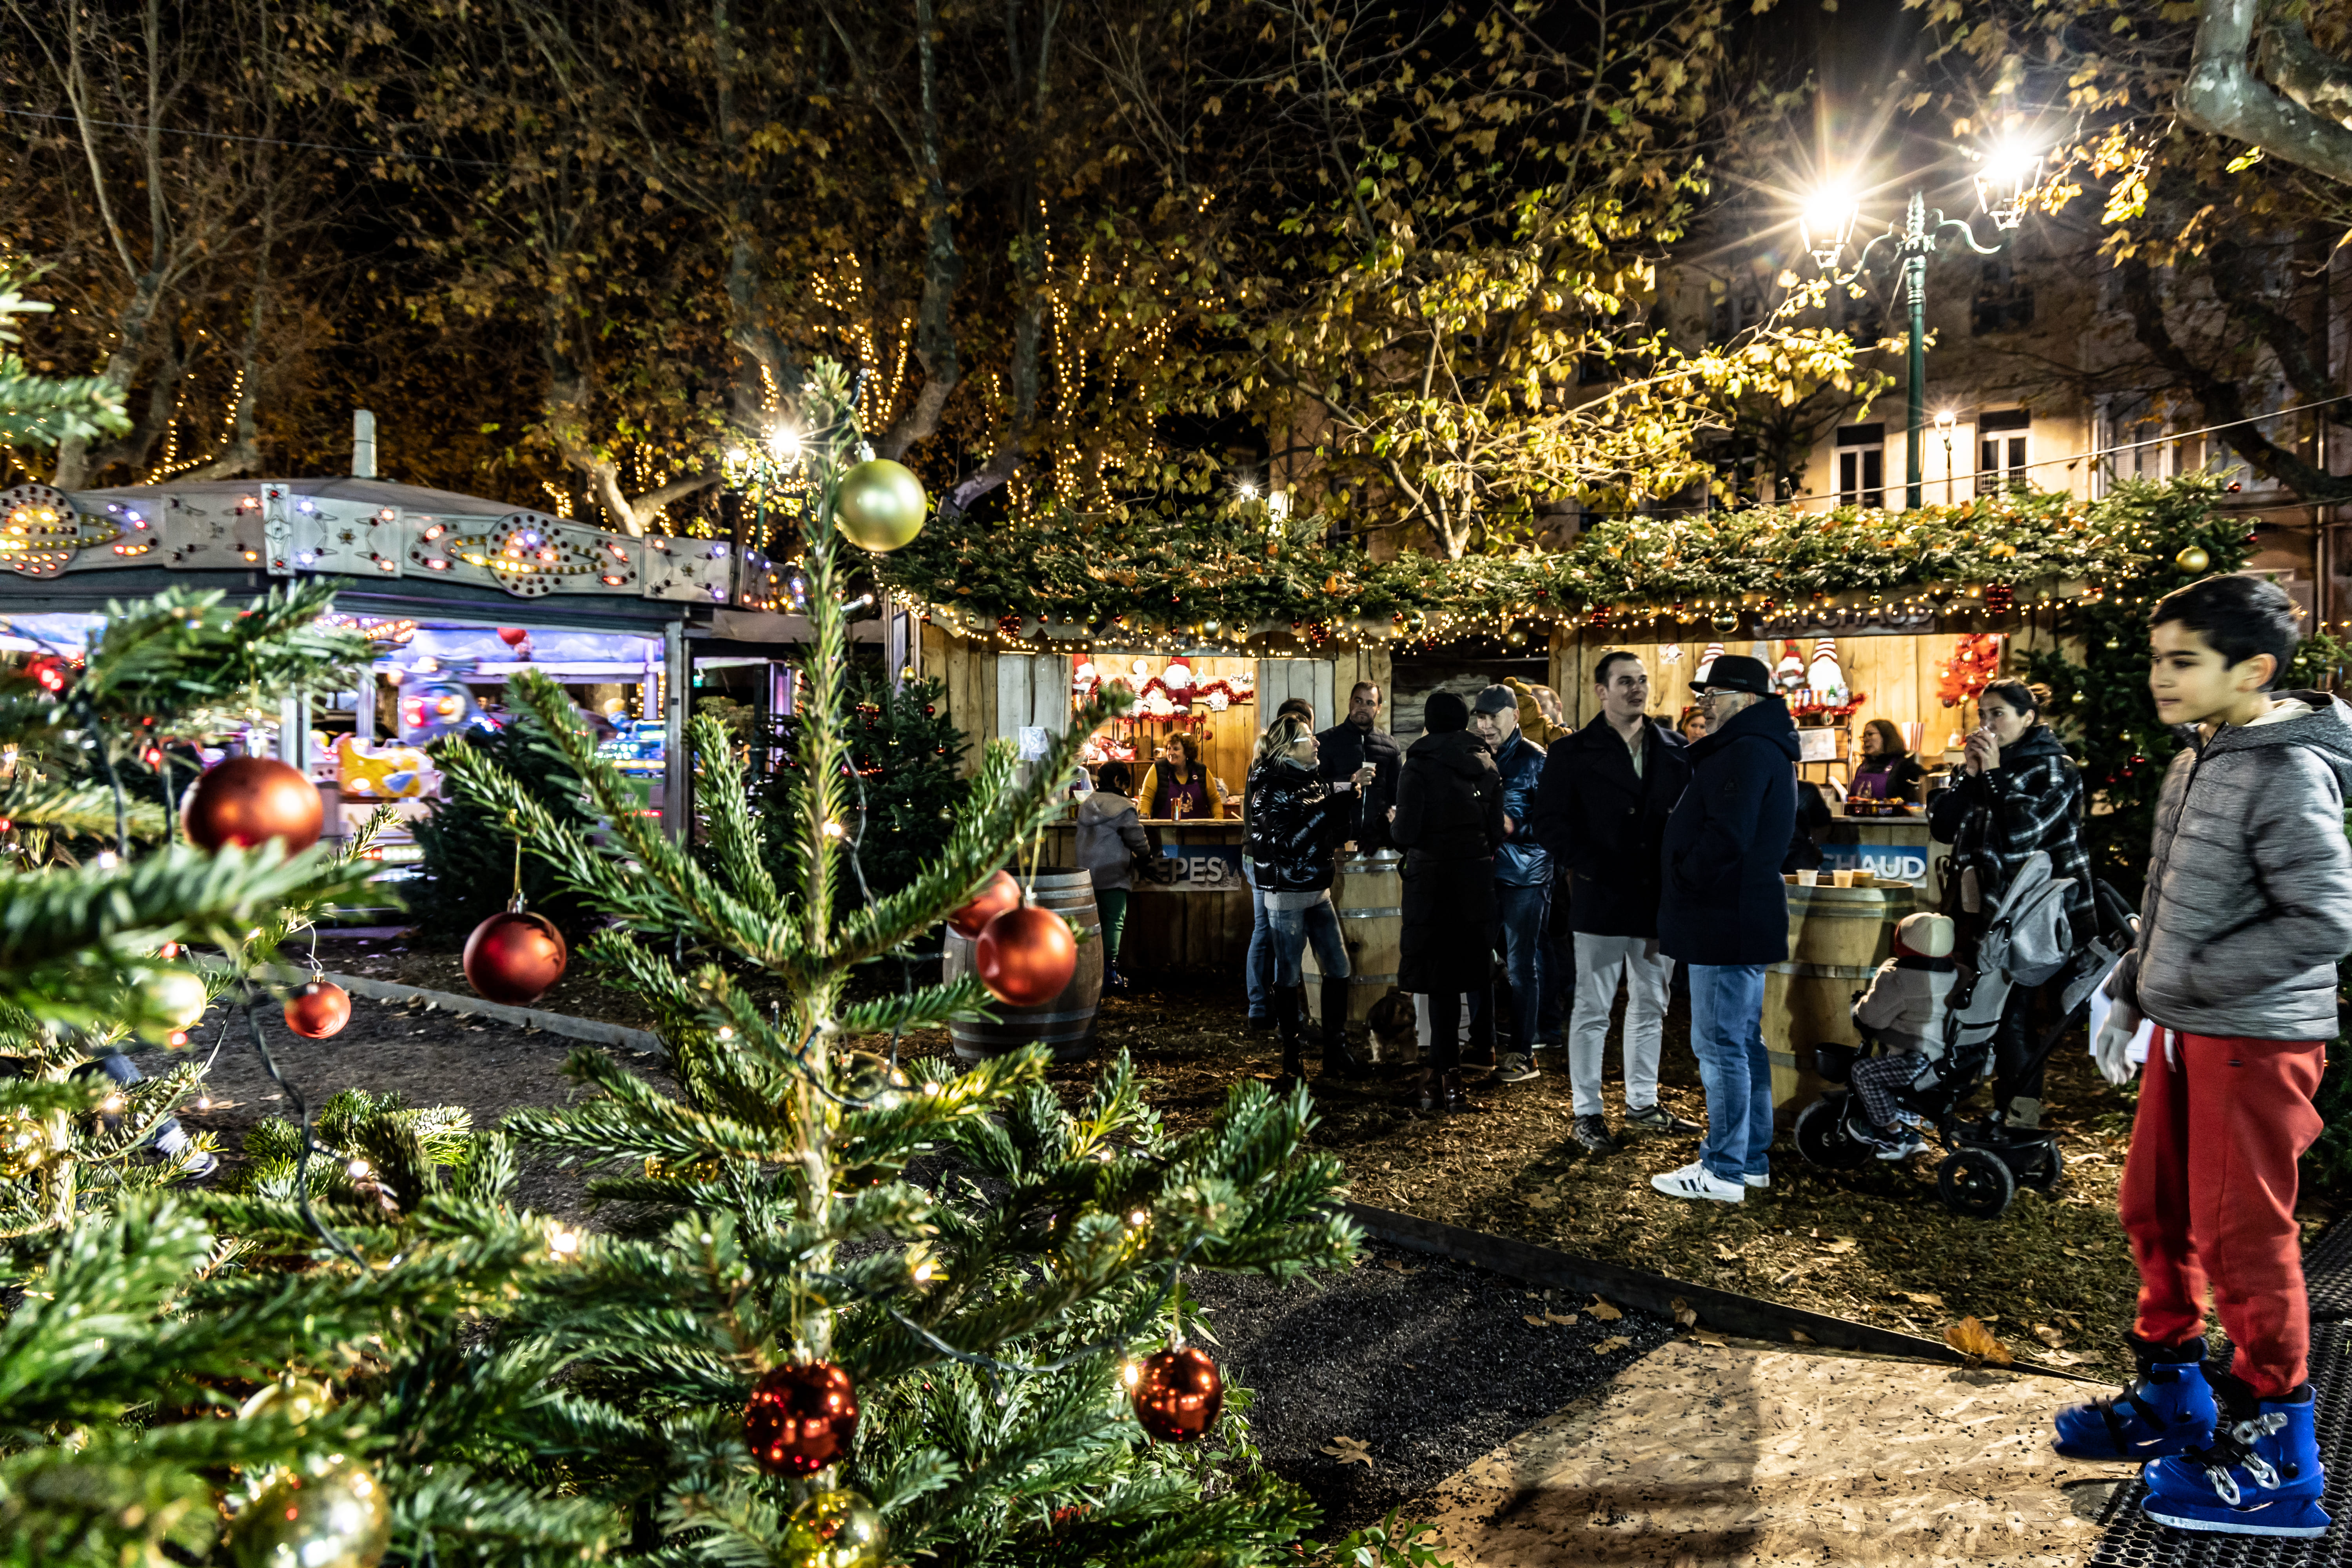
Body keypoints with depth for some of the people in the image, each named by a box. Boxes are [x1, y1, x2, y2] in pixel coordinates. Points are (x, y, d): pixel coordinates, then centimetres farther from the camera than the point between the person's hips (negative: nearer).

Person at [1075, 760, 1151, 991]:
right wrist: (1147, 854, 8)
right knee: (1114, 921, -3)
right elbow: (1136, 838, -12)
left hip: (1088, 873, 7)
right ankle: (1109, 970, -6)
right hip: (1113, 874, -7)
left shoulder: (1086, 804, 11)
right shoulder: (1122, 807, -13)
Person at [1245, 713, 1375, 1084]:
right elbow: (1287, 841, -23)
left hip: (1318, 890, 7)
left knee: (1338, 968, 7)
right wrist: (1327, 809, -22)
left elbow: (1331, 831, 16)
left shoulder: (1312, 779, 10)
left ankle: (1336, 1050, 17)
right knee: (1289, 975, 2)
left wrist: (1350, 786, 4)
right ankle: (1291, 1057, 14)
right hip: (1286, 894, -7)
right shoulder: (1270, 789, -13)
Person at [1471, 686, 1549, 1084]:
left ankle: (1523, 1055, 7)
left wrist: (1514, 827, -24)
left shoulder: (1534, 760, -7)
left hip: (1524, 876, -6)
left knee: (1521, 965, -1)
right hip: (1484, 872, 6)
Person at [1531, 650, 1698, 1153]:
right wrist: (1588, 867, -14)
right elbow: (1550, 821, -6)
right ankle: (1586, 1113, 10)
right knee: (1592, 1011, 1)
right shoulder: (1573, 753, -2)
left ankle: (1642, 1103, 28)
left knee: (1650, 1007, 14)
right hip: (1602, 901, -4)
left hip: (1659, 899, 5)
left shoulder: (1674, 750, 9)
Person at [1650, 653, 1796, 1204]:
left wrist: (1683, 880, -11)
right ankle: (1751, 1159, 26)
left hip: (1727, 922, -11)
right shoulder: (1762, 747, 18)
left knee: (1720, 1045, -5)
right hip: (1746, 917, 11)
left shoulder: (1746, 751, -16)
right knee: (1744, 1041, 16)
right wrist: (1686, 886, 16)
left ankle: (1724, 1171, 2)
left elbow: (1726, 835, -26)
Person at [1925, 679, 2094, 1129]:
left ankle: (2022, 1121, -1)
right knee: (1995, 1011, 12)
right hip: (1989, 908, 7)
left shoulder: (2053, 768, -6)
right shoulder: (1982, 765, 13)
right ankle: (2002, 1109, 23)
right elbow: (1941, 825, 3)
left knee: (2014, 1014, -9)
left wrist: (1994, 774, -14)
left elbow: (2020, 832, -20)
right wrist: (1970, 773, -6)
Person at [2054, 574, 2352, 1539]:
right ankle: (2171, 1397, 34)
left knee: (2242, 1240, 1)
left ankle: (2273, 1458, 16)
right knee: (2154, 1212, 17)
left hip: (2254, 1042, -9)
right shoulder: (2197, 760, 9)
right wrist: (2130, 994, 14)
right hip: (2184, 1033, 9)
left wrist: (2188, 982, -18)